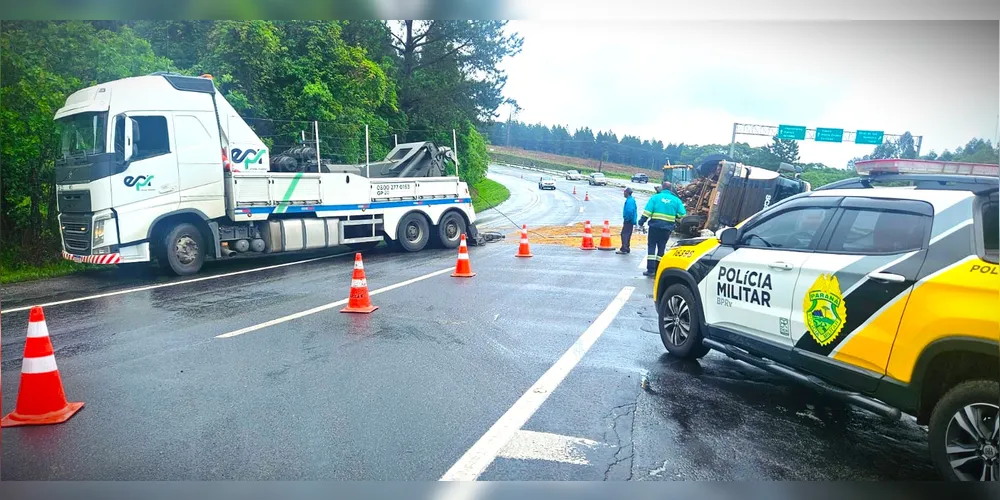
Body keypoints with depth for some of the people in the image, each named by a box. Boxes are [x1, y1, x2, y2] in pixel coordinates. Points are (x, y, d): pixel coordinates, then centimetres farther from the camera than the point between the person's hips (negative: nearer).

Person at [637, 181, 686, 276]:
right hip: (667, 228, 2)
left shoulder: (656, 197, -2)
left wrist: (641, 222, -3)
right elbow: (682, 215, 4)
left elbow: (647, 212, -8)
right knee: (661, 248, 11)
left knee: (651, 246, 4)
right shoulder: (676, 200, 5)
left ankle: (650, 270, -3)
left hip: (655, 226, -2)